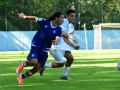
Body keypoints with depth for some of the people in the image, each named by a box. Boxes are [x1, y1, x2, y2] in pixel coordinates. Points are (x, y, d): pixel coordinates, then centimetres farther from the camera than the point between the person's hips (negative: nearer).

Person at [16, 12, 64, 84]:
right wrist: (24, 16, 10)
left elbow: (57, 39, -14)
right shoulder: (45, 22, -10)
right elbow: (34, 18, 3)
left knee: (36, 68, 1)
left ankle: (21, 77, 24)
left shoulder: (59, 30, -5)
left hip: (44, 50, 4)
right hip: (36, 45, -3)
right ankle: (23, 64, 7)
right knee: (34, 62, -28)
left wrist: (56, 41, -38)